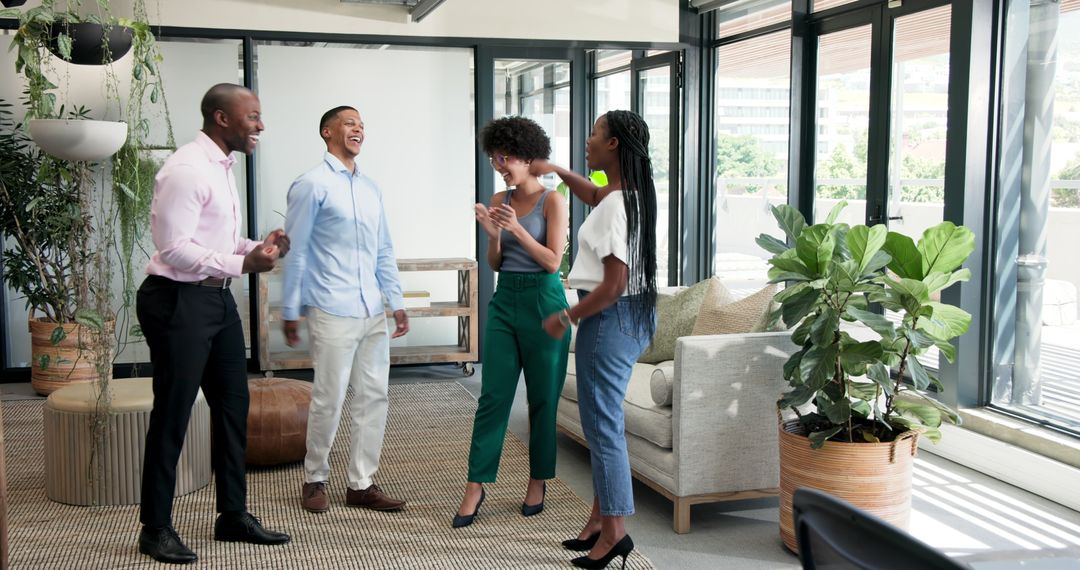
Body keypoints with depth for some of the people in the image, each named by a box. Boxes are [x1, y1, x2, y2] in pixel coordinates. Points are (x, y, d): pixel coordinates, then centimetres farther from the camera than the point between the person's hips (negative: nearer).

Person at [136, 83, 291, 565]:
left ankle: (233, 515, 27)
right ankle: (156, 528, 16)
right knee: (172, 415, 0)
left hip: (217, 297, 10)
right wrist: (243, 264, -23)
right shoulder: (186, 169, -18)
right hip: (178, 301, -10)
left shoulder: (221, 167, 12)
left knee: (233, 405, 14)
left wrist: (256, 248, 2)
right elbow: (173, 249, -23)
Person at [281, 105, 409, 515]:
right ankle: (314, 480, 18)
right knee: (329, 399, -1)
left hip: (373, 312, 7)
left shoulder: (370, 189, 16)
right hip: (333, 312, -7)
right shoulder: (312, 185, -5)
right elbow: (295, 250, -6)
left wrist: (397, 301, 15)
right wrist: (290, 312, -6)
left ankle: (361, 484, 18)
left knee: (374, 396, 8)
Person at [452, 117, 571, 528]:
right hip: (505, 301, 4)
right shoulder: (499, 200, 9)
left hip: (542, 302, -4)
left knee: (543, 399, 5)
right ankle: (476, 486, 5)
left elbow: (553, 262, -11)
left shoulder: (552, 200, -5)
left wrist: (517, 229, -20)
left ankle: (538, 483, 19)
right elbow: (495, 263, 10)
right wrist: (493, 235, -9)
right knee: (493, 396, 2)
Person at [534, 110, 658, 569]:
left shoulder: (615, 205, -21)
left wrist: (567, 319, -13)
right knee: (601, 421, 17)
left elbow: (613, 285, -24)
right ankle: (600, 521, 27)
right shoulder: (630, 193, 8)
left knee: (602, 425, -1)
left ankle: (613, 532, 9)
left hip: (610, 319, -10)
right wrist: (557, 172, 36)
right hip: (632, 315, 10)